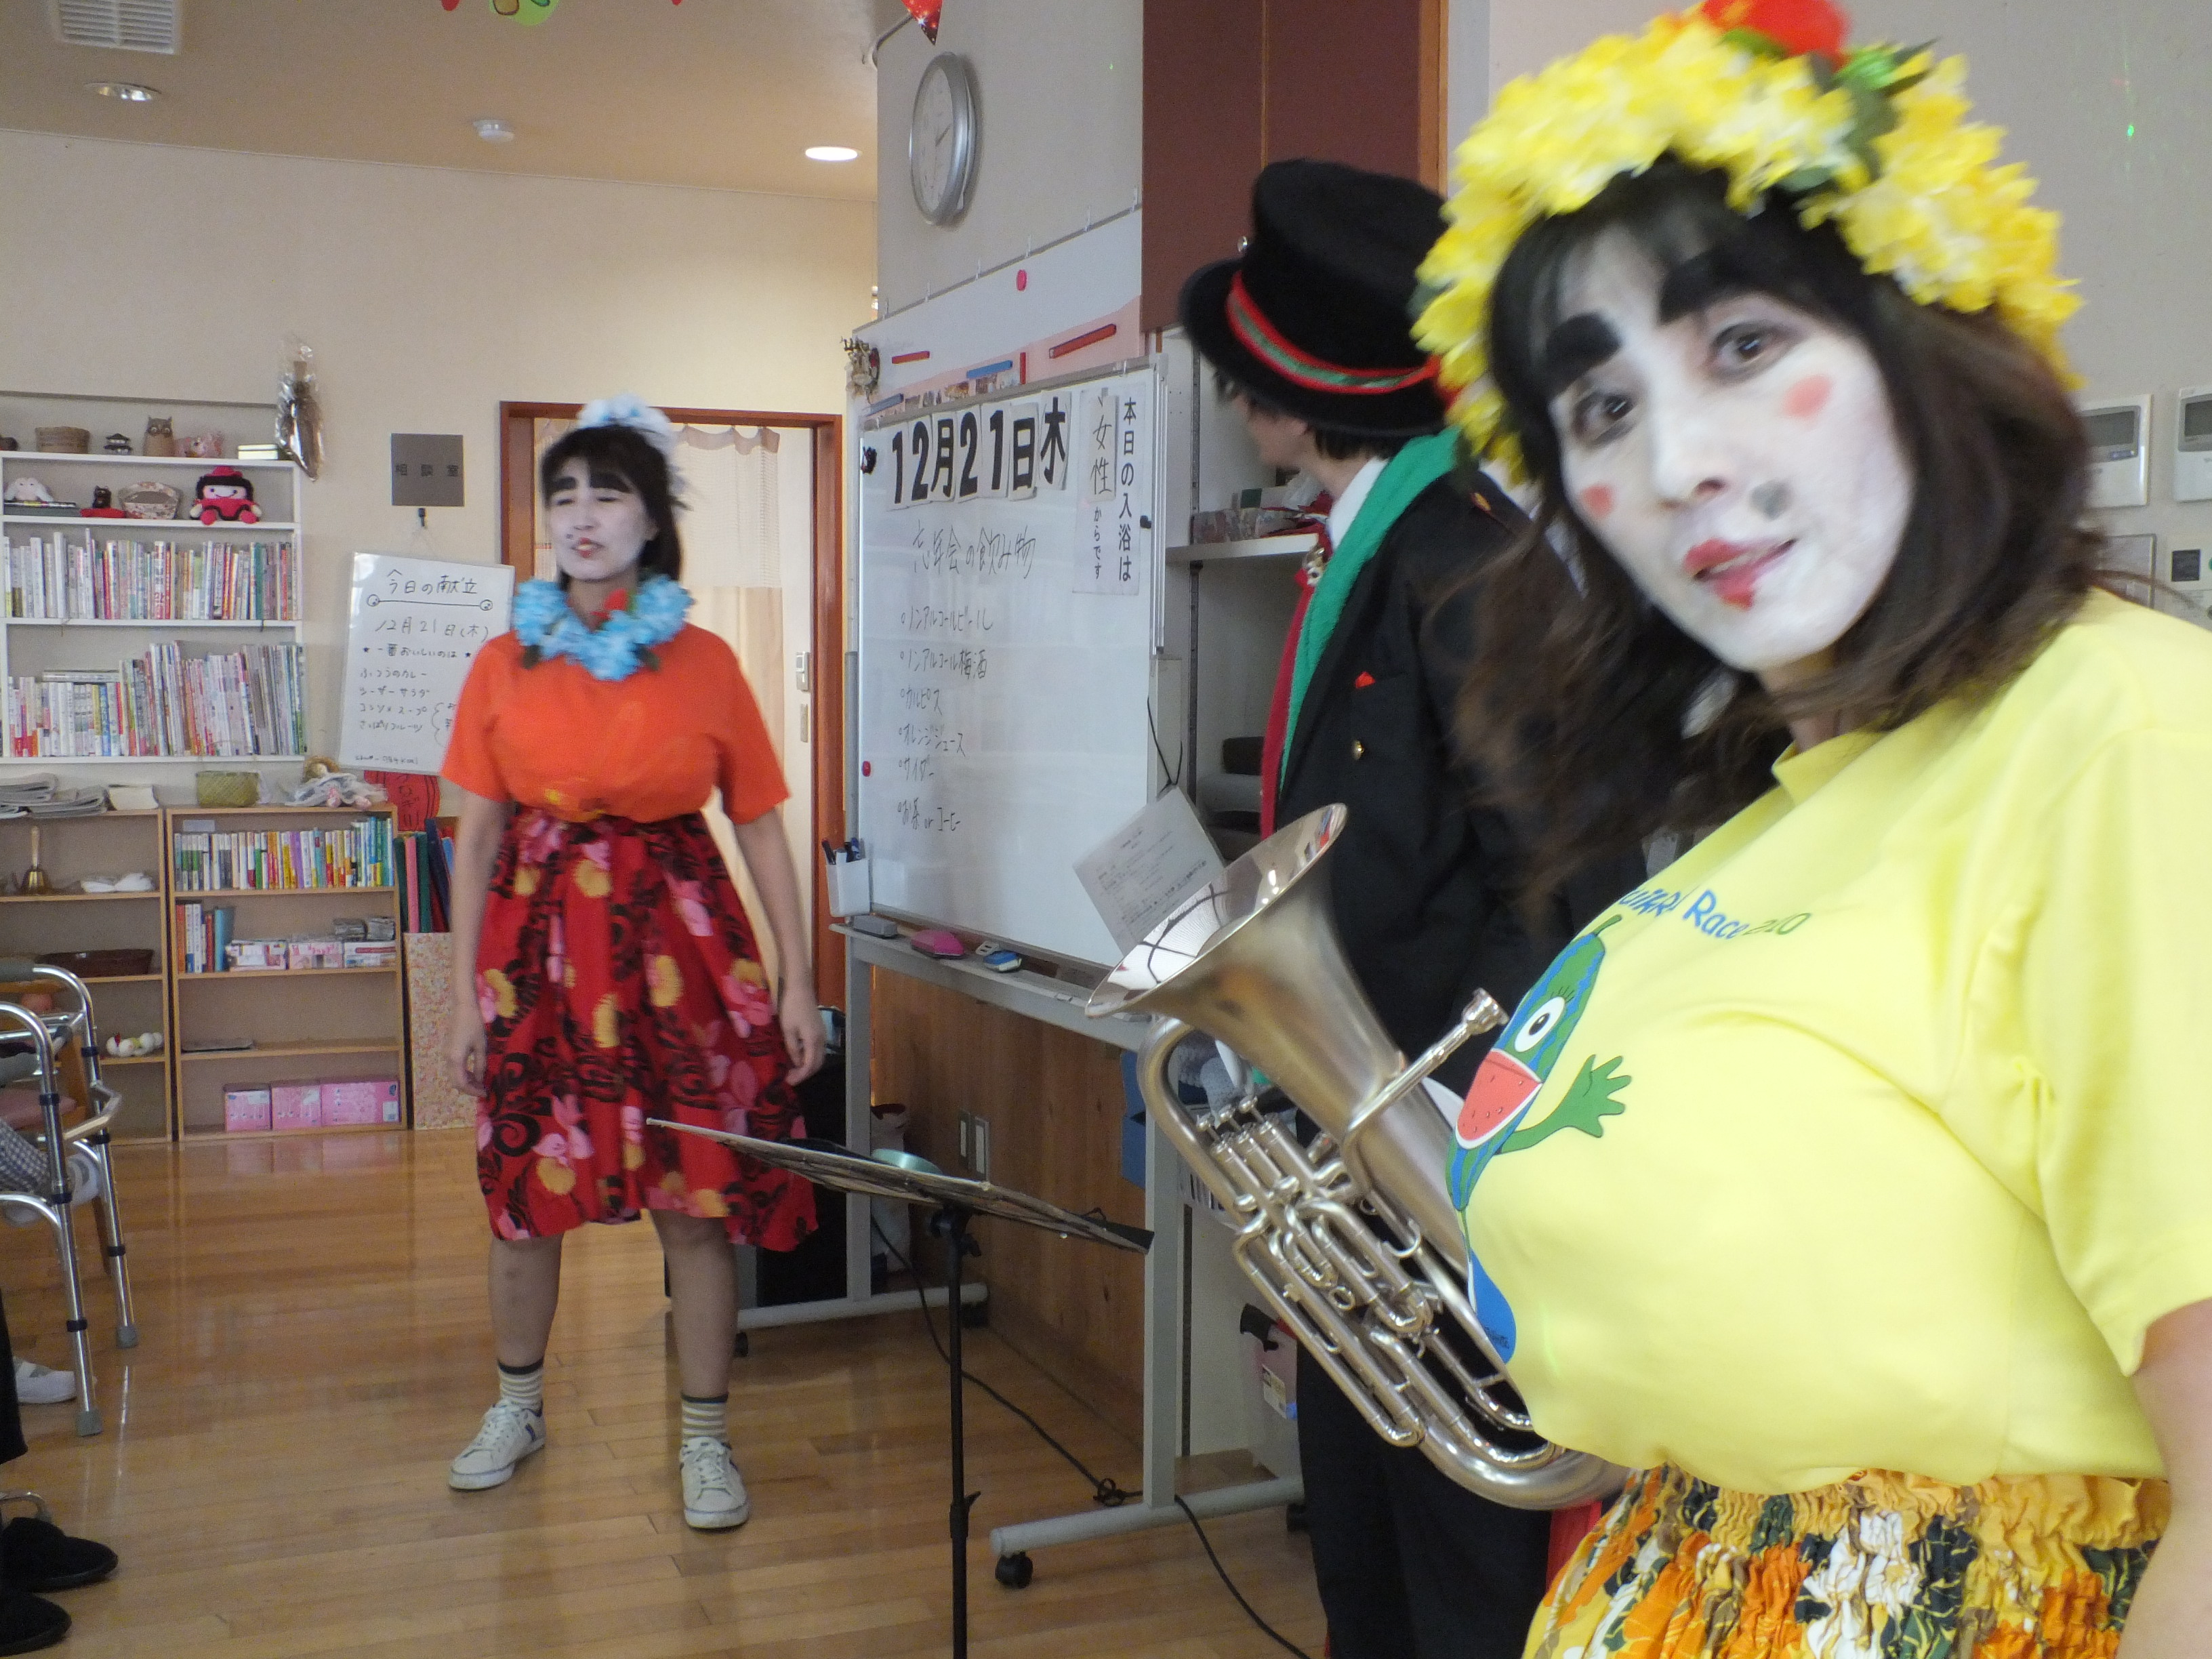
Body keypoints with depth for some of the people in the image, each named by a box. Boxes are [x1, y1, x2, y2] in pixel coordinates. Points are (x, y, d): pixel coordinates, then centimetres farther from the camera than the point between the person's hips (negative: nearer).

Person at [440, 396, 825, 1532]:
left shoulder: (703, 664, 0)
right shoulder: (507, 665, 4)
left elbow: (762, 829, 2)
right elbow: (477, 838, 5)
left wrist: (797, 980, -2)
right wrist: (465, 993, 2)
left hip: (677, 942, -2)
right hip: (541, 940, 2)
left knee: (696, 1200, 0)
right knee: (524, 1188, 12)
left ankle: (706, 1439, 17)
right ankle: (518, 1406, 35)